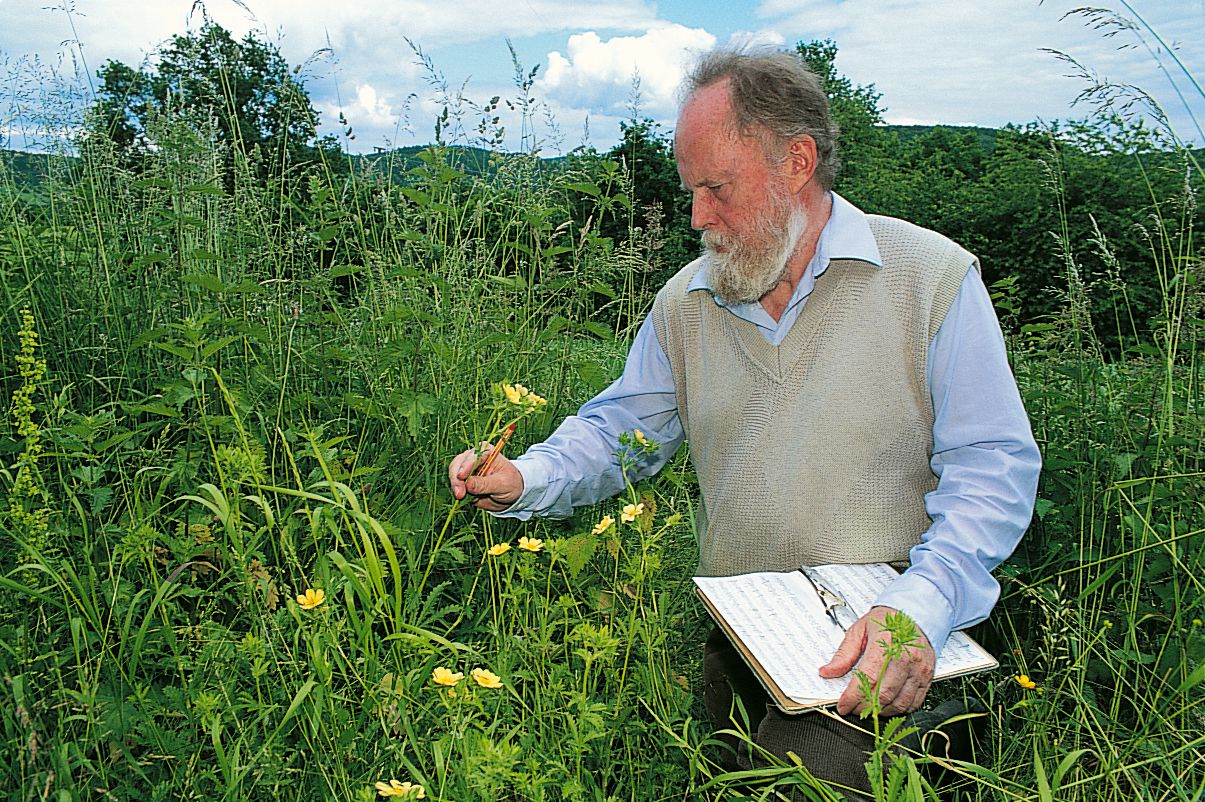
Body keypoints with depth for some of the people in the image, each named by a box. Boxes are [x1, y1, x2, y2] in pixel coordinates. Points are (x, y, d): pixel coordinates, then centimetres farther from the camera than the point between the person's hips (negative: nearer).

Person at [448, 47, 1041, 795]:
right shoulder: (685, 302, 8)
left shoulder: (933, 276, -6)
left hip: (876, 648, -3)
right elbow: (618, 429, 12)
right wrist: (525, 480, -9)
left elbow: (994, 466, -9)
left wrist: (920, 608, -24)